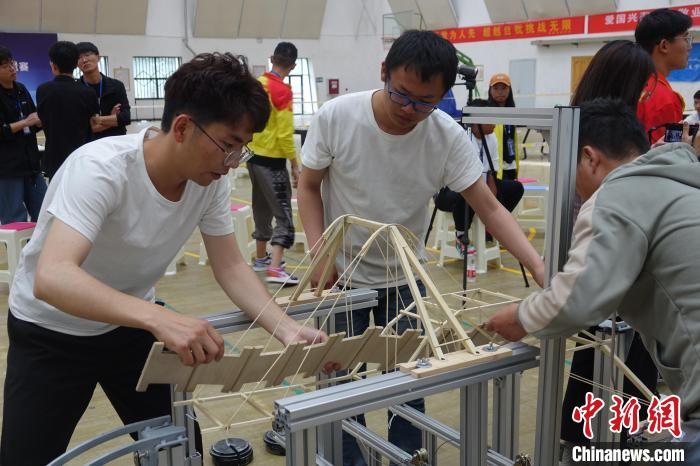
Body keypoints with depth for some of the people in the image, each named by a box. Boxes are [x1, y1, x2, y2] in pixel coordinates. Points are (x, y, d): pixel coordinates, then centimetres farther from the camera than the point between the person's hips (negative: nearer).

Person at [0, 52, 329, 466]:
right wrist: (160, 318, -57)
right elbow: (52, 278, -44)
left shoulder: (212, 179, -15)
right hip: (50, 333, -4)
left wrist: (288, 330, -21)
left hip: (130, 324, 5)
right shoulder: (100, 169, -32)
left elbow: (231, 267, -7)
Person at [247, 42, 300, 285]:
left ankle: (261, 258, 32)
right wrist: (295, 165, -12)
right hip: (272, 160, -8)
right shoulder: (282, 90, -15)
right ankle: (275, 269, -16)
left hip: (254, 156, 8)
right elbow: (285, 133, -18)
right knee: (284, 214, -6)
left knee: (262, 208, 20)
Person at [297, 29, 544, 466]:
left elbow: (490, 208, -15)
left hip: (405, 279, 2)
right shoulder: (336, 117, -19)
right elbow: (309, 187, -6)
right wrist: (319, 255, -19)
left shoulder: (449, 137, -17)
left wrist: (542, 270, -28)